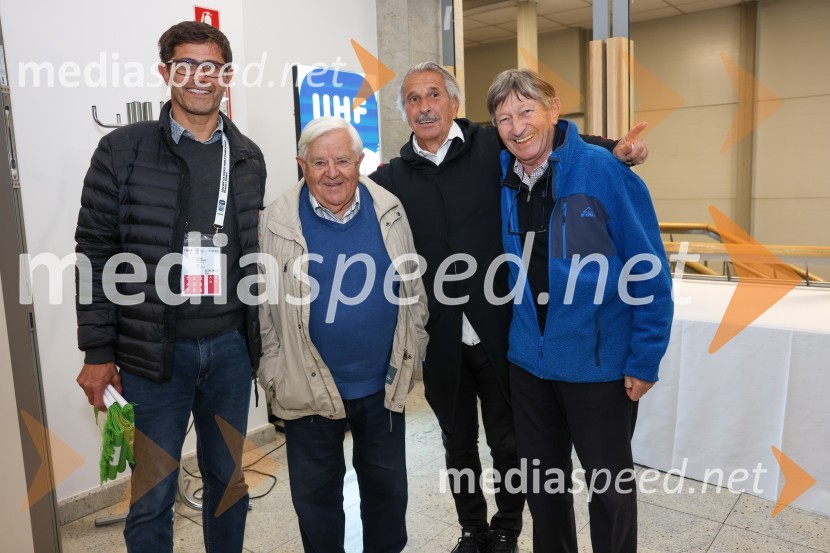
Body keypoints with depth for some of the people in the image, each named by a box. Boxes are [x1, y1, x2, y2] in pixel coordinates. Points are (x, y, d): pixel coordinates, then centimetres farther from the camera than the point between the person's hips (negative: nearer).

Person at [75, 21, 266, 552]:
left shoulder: (249, 158, 7)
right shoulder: (123, 150, -4)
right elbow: (96, 253, -3)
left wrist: (260, 337, 11)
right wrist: (98, 353, -5)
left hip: (230, 347, 3)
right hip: (153, 351, -3)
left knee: (228, 481, 17)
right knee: (153, 493, 10)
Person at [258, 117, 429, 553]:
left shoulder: (389, 211, -2)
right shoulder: (279, 221, -8)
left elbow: (412, 288, 5)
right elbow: (263, 309, -4)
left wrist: (411, 356, 5)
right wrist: (275, 379, -4)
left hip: (383, 385, 2)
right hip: (309, 390, -1)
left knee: (387, 487, 20)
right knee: (316, 497, 16)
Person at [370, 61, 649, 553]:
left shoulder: (493, 149, -2)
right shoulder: (392, 177, 3)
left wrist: (615, 149, -17)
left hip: (499, 331, -1)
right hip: (439, 340, 2)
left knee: (508, 442, 15)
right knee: (458, 444, 20)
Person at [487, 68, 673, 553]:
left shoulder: (604, 170, -15)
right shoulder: (504, 178, -1)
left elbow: (650, 272, -13)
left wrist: (644, 360, -12)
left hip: (601, 364, -4)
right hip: (528, 362, 5)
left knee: (611, 486, 15)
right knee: (541, 478, 20)